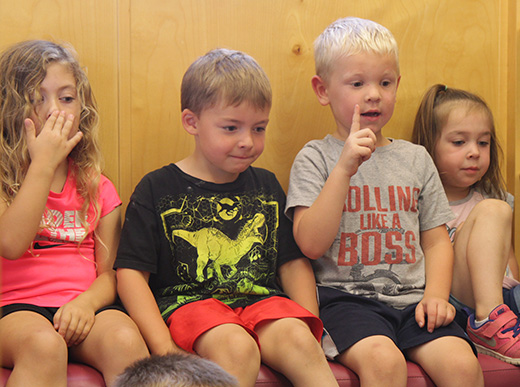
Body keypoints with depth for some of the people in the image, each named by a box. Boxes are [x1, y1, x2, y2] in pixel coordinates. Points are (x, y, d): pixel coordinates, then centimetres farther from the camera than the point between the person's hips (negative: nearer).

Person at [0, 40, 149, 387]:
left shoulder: (97, 188, 14)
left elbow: (109, 271, 10)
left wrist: (87, 302, -14)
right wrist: (43, 164, -14)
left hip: (80, 307, 3)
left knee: (125, 339, -30)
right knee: (44, 345, -36)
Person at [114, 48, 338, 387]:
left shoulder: (267, 186, 17)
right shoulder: (156, 190, 3)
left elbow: (295, 263, 19)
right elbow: (131, 272, -1)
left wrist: (310, 325, 2)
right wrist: (162, 345, -13)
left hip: (261, 300, 4)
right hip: (189, 302, -3)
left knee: (298, 340, -28)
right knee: (237, 348, -34)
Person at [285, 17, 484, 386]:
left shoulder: (415, 159, 16)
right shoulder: (315, 159, 4)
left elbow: (436, 242, 18)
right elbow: (311, 244, -10)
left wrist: (435, 294, -1)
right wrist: (345, 168, -16)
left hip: (411, 298, 4)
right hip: (345, 297, -4)